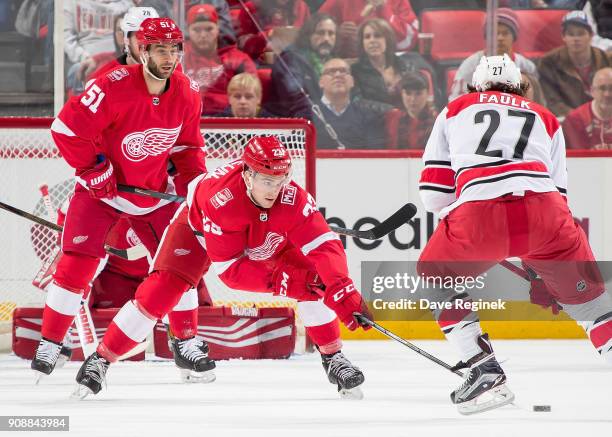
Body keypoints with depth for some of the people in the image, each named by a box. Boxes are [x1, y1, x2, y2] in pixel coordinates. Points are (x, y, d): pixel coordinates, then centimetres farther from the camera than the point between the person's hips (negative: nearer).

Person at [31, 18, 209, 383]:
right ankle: (50, 345, -2)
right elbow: (67, 128, -24)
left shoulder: (187, 95, -8)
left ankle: (187, 343, 14)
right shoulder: (114, 88, -27)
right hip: (102, 188, -5)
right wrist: (94, 169, -21)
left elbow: (187, 144, 8)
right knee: (78, 262, -13)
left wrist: (195, 180, -6)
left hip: (154, 191, 5)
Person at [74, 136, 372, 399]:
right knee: (161, 289, -18)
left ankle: (333, 358, 1)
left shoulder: (293, 199, -37)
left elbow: (326, 247, -41)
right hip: (199, 226, -3)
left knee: (312, 275, -16)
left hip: (267, 235, 3)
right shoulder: (221, 199, -43)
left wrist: (343, 291, -57)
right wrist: (280, 280, -45)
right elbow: (228, 269, -38)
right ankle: (100, 360, -7)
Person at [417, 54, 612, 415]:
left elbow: (433, 191, 20)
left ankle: (484, 372, 14)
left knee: (436, 275, 26)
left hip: (476, 213, -1)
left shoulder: (455, 111, 28)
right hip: (544, 209, 1)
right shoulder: (547, 119, 32)